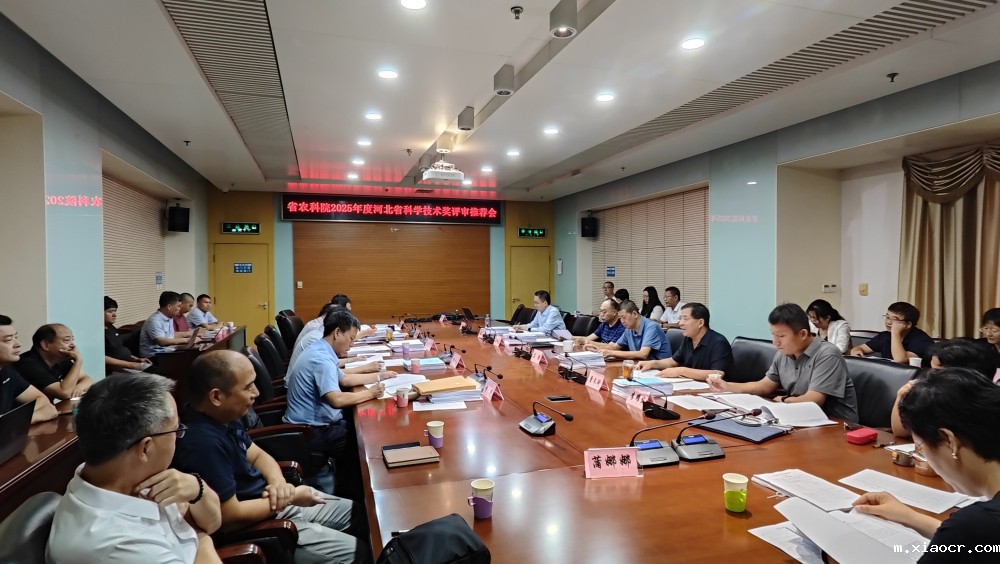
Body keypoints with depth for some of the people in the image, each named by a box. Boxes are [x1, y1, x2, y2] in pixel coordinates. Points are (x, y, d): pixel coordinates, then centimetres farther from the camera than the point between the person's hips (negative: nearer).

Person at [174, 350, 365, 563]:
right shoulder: (204, 442, -32)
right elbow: (231, 518, -29)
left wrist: (278, 482, -10)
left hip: (266, 500, 9)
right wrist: (291, 498, -17)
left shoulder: (223, 416, -1)